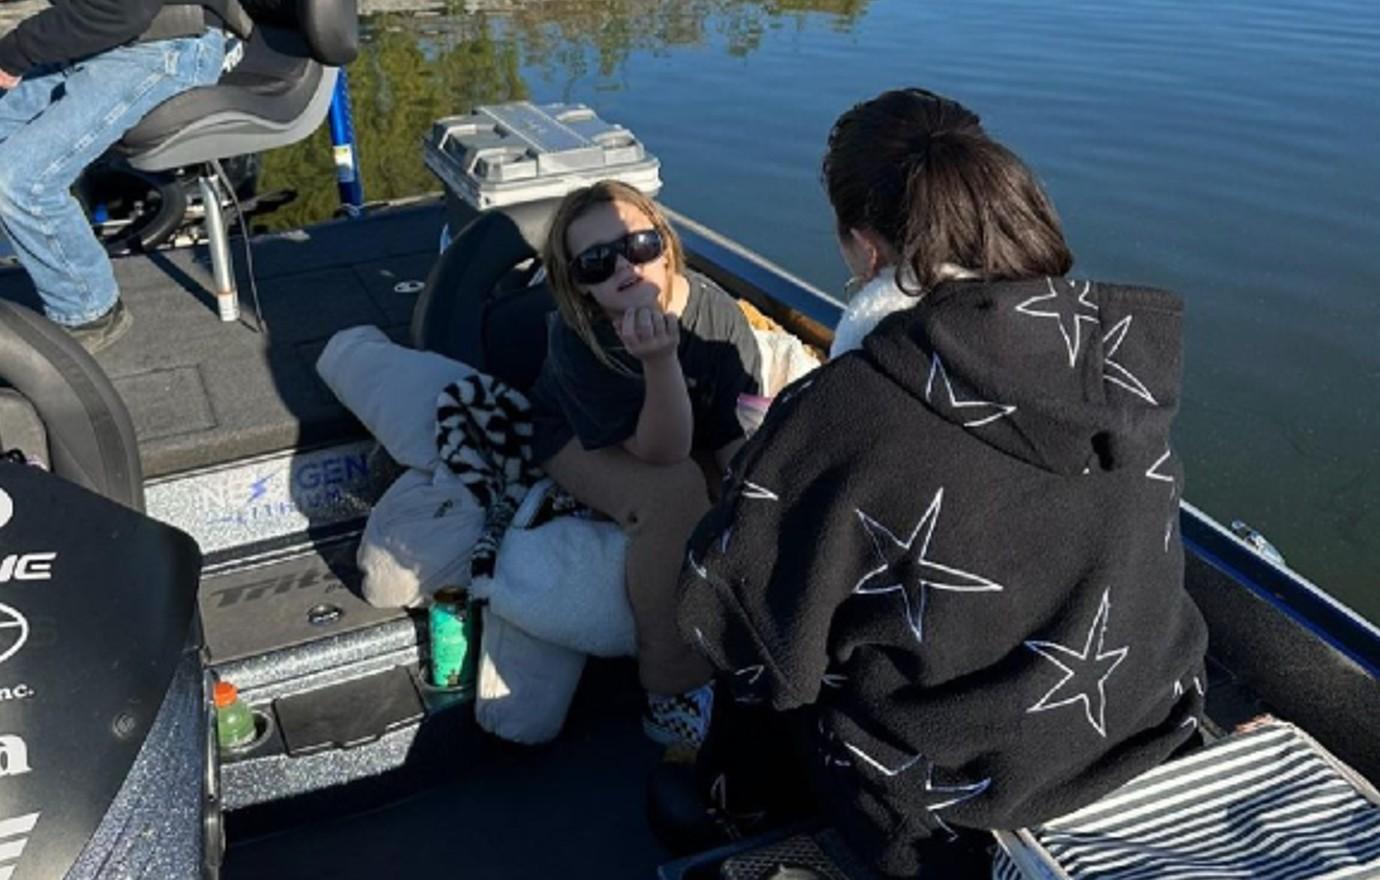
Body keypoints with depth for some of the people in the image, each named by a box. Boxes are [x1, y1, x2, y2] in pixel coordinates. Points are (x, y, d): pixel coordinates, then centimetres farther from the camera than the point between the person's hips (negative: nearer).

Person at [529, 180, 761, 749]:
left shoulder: (716, 311, -25)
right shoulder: (578, 338, -33)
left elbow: (737, 434, -19)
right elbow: (664, 453, -39)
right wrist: (661, 359, -55)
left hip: (678, 433, 5)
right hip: (585, 444, -5)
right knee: (674, 493, -36)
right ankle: (673, 697, -22)